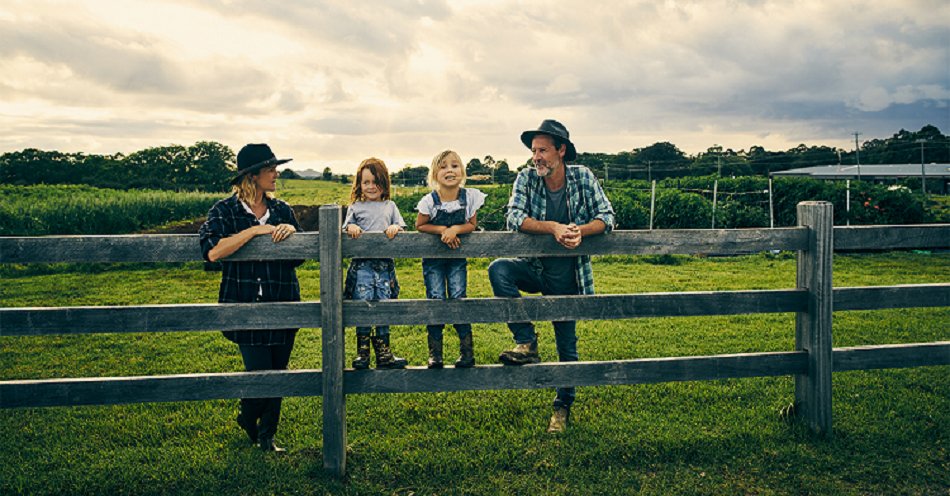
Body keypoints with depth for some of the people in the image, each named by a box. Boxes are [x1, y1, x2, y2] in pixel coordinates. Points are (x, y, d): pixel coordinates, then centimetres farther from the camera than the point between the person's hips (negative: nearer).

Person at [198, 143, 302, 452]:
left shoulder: (282, 211, 9)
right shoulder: (224, 211, -3)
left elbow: (298, 257, 11)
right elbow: (212, 252, -21)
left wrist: (291, 231, -8)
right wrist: (255, 230, -20)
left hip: (283, 304, 4)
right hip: (245, 306, -4)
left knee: (278, 372, 9)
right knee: (259, 371, -7)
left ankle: (267, 435, 27)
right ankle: (248, 419, 26)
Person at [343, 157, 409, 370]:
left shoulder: (390, 206, 15)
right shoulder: (355, 208, 11)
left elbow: (401, 226, 11)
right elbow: (346, 228, 10)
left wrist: (395, 228, -11)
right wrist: (351, 228, -13)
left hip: (384, 265, 2)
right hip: (361, 264, -1)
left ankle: (383, 352, 12)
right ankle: (362, 351, 3)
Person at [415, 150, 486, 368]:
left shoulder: (470, 196, -9)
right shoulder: (430, 200, -13)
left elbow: (472, 224, -3)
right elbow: (419, 225, -3)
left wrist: (455, 229, -22)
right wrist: (442, 230, -17)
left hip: (457, 256, 1)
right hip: (433, 257, -1)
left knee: (458, 298, -8)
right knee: (436, 299, -7)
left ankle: (467, 350, 4)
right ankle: (435, 352, 4)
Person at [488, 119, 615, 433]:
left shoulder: (583, 177, -7)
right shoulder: (527, 178, -8)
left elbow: (606, 217, -9)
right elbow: (513, 217, -18)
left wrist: (580, 230, -29)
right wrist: (552, 227, -32)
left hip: (567, 277, 0)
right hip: (535, 268, 1)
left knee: (567, 346, 7)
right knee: (498, 270, -30)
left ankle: (563, 407, 28)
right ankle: (527, 345, -20)